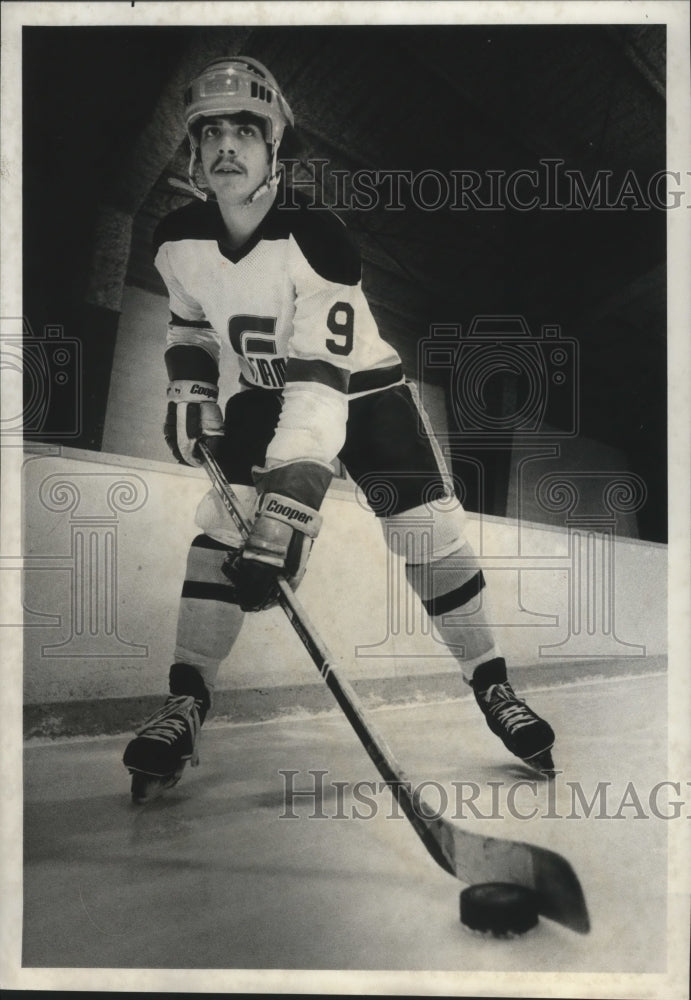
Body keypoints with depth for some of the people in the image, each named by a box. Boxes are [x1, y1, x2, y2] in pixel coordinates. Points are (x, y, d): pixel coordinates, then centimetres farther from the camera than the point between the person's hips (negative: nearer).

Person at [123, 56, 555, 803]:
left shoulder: (315, 238, -30)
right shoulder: (177, 240, -12)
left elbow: (320, 382, -39)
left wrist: (287, 507, -46)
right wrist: (188, 393, -5)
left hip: (362, 387, -3)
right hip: (265, 393, 4)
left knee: (429, 533, -10)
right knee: (221, 523, -17)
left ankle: (493, 689, 9)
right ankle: (185, 705, -8)